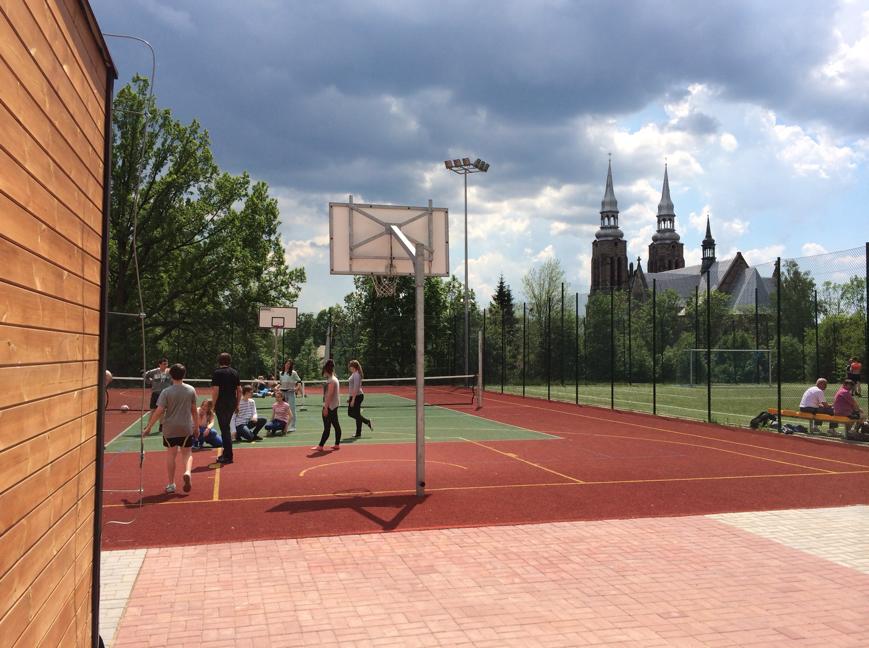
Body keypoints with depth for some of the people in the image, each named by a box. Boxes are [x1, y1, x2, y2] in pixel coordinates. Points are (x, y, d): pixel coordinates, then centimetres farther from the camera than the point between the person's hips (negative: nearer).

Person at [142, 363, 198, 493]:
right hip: (186, 428, 1)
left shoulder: (166, 392, -7)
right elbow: (194, 410, 6)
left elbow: (159, 411, -10)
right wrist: (196, 427, 15)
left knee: (171, 454, 11)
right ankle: (187, 472, -17)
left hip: (170, 428, -1)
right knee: (187, 453, 12)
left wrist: (148, 427, -2)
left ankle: (171, 484, 14)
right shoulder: (191, 390, 0)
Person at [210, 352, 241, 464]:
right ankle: (226, 453, 26)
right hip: (232, 403, 6)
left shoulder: (217, 373, -8)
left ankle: (228, 456, -1)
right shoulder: (235, 372, 9)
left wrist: (213, 405, -7)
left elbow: (215, 391, -14)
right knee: (226, 428, 19)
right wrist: (237, 404, 16)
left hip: (221, 404, -6)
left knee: (225, 429, -2)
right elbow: (239, 390, 9)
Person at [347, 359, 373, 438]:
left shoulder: (356, 375, -18)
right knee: (350, 413, 14)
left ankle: (358, 434, 8)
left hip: (357, 396, -10)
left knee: (357, 414, -2)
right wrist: (350, 399, 22)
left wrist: (353, 400, -23)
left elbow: (356, 388, -22)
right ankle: (367, 421, 21)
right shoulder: (353, 374, 13)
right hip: (353, 396, 10)